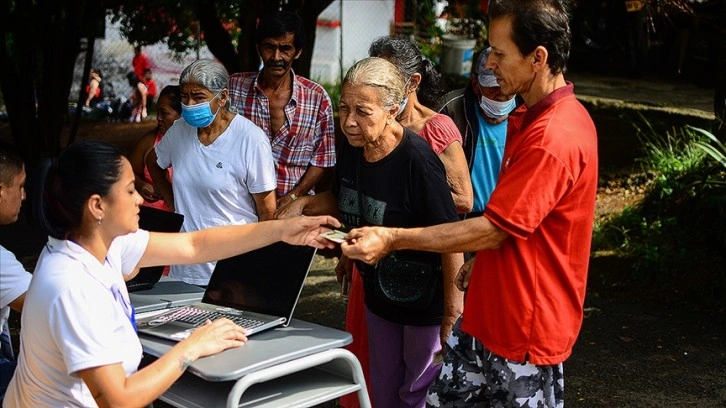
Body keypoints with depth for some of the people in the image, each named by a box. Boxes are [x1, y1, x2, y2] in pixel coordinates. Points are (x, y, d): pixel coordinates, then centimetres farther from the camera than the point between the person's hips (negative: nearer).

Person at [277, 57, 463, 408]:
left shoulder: (416, 160, -28)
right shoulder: (350, 150, -6)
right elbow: (342, 201, 14)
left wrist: (453, 302, -20)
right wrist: (305, 204, -5)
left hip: (425, 299, -7)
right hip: (378, 293, 7)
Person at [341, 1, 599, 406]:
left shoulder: (555, 138, -26)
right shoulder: (535, 117, 8)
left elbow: (492, 229, -25)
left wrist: (394, 238, -23)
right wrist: (480, 261, 19)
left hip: (527, 328, -9)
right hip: (489, 312, 9)